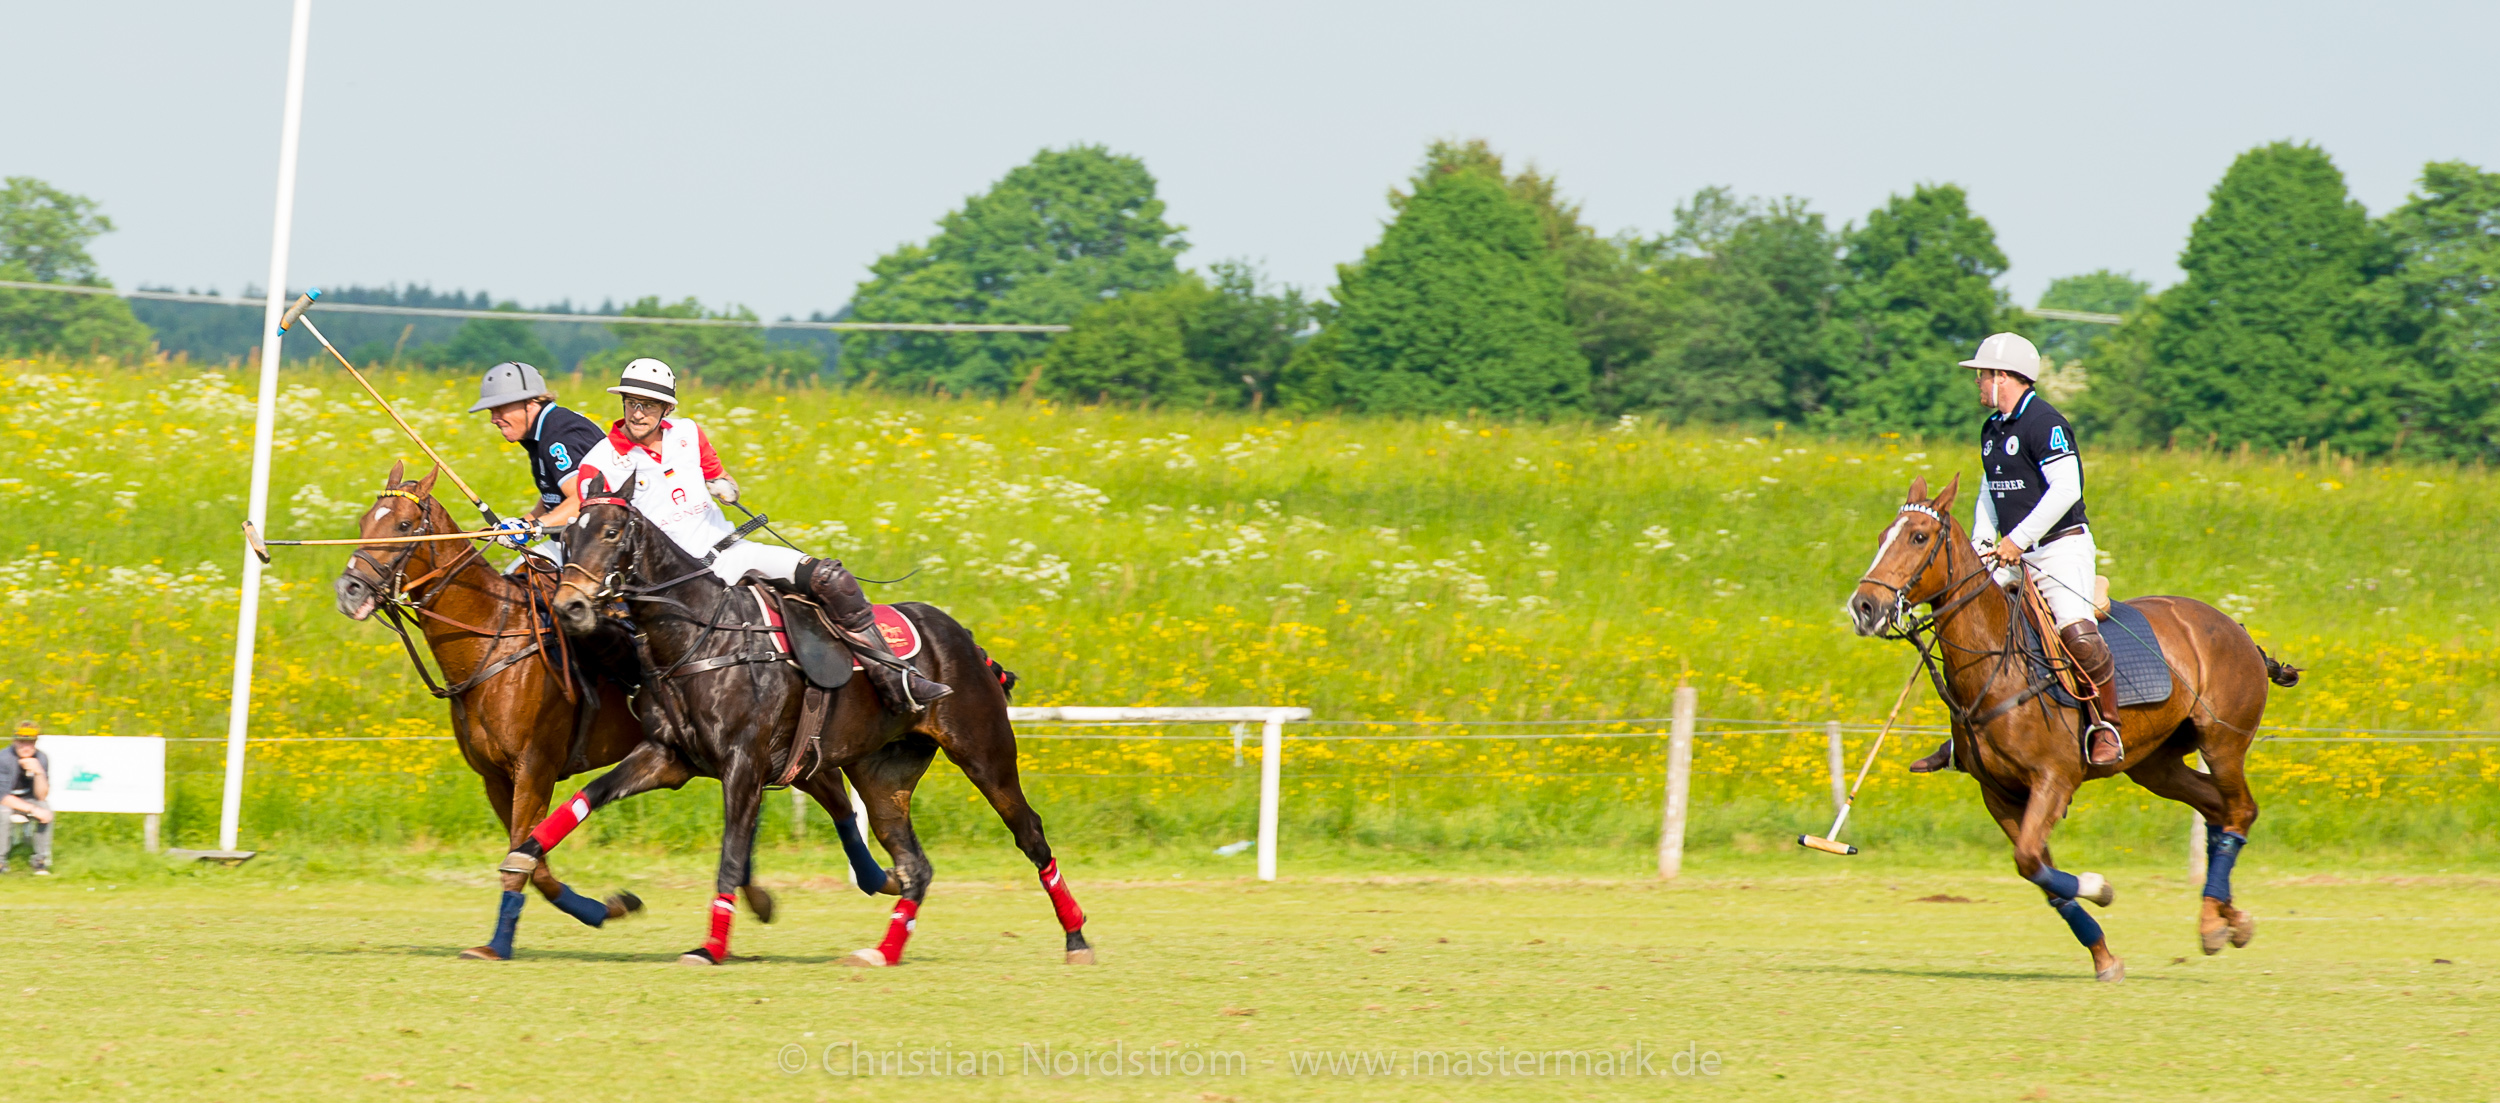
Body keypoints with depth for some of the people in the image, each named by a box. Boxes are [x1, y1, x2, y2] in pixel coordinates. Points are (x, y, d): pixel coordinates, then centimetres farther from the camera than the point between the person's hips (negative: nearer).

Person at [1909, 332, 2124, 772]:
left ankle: (2106, 727, -15)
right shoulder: (1992, 430, 15)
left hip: (2061, 549, -9)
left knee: (2079, 634, -28)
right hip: (2013, 556, 9)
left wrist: (2018, 539, -23)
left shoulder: (2045, 424, -13)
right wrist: (1982, 541, 7)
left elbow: (2067, 489, -22)